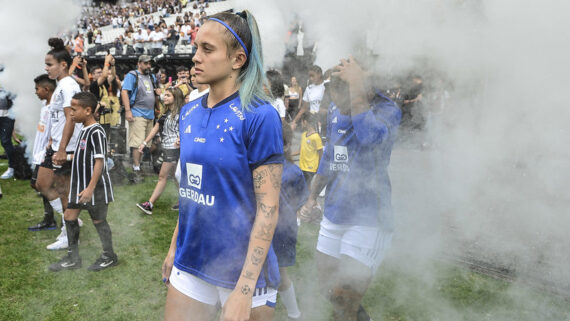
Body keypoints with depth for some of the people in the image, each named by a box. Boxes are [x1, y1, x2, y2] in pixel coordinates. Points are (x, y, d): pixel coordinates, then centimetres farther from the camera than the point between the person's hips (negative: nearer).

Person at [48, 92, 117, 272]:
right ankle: (73, 259, 26)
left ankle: (109, 257, 23)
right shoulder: (85, 130, 9)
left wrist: (90, 188, -25)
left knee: (98, 220, 4)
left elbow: (99, 161, -24)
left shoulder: (96, 132, -19)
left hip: (95, 187, -9)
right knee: (69, 216, 13)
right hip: (80, 184, 9)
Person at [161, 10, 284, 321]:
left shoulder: (259, 116, -16)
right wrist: (174, 246, 13)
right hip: (190, 263, 6)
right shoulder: (189, 112, 4)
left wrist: (244, 289, -20)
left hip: (241, 268, -5)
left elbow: (268, 208, -18)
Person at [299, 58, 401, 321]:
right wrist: (313, 195, 17)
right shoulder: (336, 111, 5)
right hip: (334, 213, 7)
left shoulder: (387, 111, -15)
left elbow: (370, 137, -39)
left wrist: (357, 88, -31)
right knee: (328, 287, 19)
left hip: (368, 217, -7)